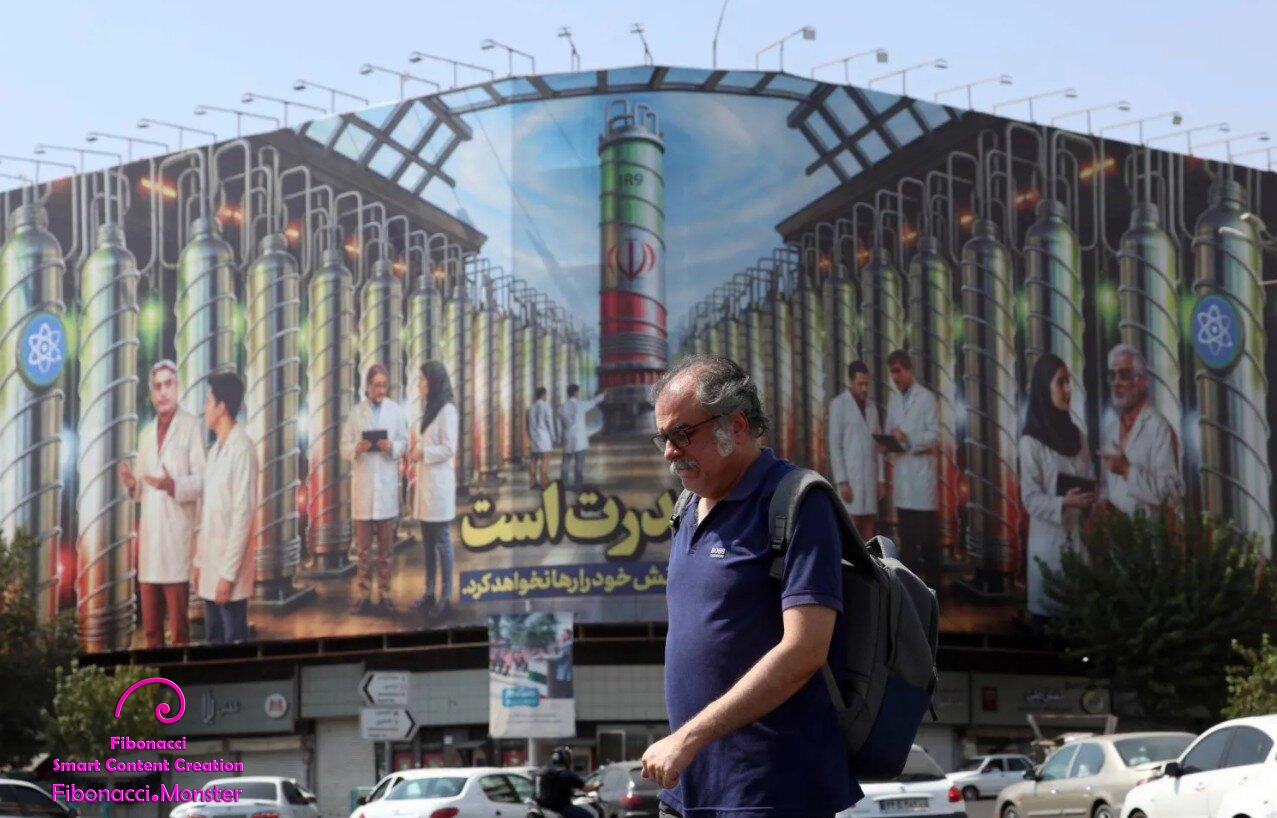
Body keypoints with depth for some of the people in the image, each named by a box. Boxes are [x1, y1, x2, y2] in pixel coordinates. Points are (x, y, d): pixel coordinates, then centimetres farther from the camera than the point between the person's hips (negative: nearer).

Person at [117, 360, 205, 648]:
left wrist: (173, 486, -27)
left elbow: (201, 480, -10)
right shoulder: (146, 434, 19)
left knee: (179, 624, -4)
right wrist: (132, 484, 1)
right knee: (150, 626, 9)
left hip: (177, 535, -7)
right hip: (149, 537, 7)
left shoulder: (192, 426, -3)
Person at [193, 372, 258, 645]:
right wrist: (200, 562, 14)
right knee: (214, 640, 12)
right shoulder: (215, 449, 12)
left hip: (229, 573, -8)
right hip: (210, 566, 8)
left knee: (233, 642, -2)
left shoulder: (242, 449, -15)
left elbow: (243, 515, -18)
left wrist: (228, 574, -19)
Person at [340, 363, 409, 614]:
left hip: (387, 483, 1)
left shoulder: (396, 411, 4)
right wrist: (357, 448, -19)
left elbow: (405, 443, 5)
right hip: (363, 483, -1)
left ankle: (384, 594, 12)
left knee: (386, 546, 5)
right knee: (362, 546, 2)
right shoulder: (356, 412, 2)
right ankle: (362, 595, 6)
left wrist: (392, 447, -16)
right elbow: (344, 448, 2)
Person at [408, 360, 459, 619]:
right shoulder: (429, 408, 16)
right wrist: (414, 449, 6)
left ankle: (445, 597, 0)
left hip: (439, 481, -8)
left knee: (441, 540, -4)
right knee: (428, 541, 10)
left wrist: (422, 453, -12)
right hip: (425, 481, 8)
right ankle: (429, 593, 15)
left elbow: (448, 448, -15)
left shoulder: (447, 410, -10)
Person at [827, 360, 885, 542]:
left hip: (870, 477, 6)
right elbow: (834, 445, -7)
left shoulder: (871, 408, 14)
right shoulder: (838, 405, -3)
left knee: (870, 526, 2)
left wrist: (881, 479, 8)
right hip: (850, 477, -5)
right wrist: (842, 481, -14)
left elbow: (878, 446, 15)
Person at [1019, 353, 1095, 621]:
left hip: (1078, 535, 6)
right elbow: (1030, 498, -11)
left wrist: (1091, 499, -9)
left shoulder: (1076, 434, 10)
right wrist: (1064, 503, -26)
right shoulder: (1031, 442, -9)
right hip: (1049, 536, -6)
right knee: (1048, 604, -1)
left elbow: (1090, 480, 13)